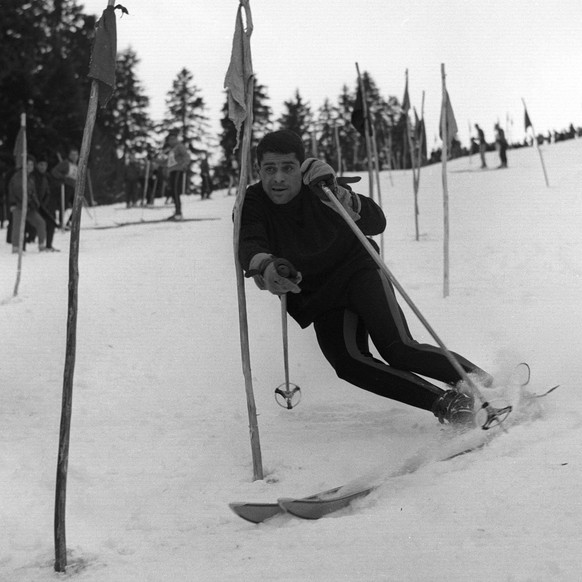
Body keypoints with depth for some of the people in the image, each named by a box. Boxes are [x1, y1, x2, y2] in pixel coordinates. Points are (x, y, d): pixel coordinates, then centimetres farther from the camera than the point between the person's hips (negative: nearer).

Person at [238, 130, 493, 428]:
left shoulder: (320, 190, -14)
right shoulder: (253, 204, -9)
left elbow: (376, 223, -26)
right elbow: (250, 245, -30)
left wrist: (338, 195, -44)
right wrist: (263, 266, -54)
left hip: (359, 272, -2)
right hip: (320, 300, 2)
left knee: (397, 349, -24)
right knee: (348, 363, -24)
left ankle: (477, 381, -6)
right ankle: (445, 403, -21)